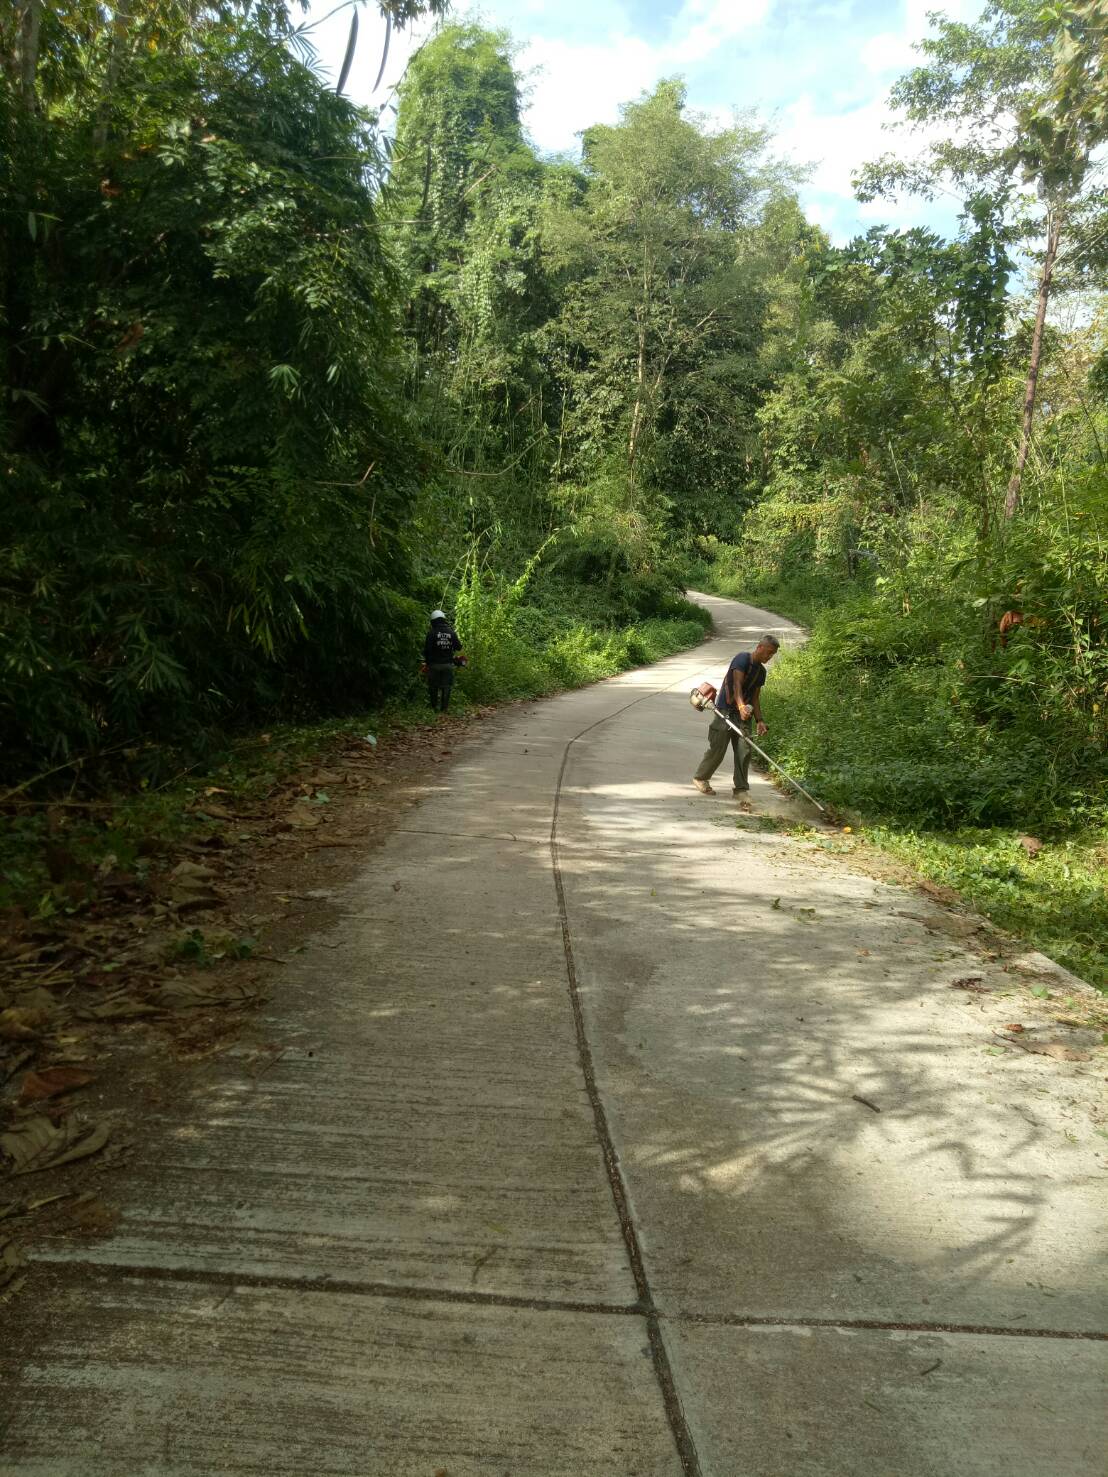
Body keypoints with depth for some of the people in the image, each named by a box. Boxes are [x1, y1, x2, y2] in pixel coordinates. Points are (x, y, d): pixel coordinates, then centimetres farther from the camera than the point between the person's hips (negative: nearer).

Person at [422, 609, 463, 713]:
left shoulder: (431, 633, -9)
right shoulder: (451, 632, 1)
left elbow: (427, 649, -9)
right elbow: (459, 647, 5)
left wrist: (426, 662, 4)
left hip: (434, 664, -2)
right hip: (448, 664, 2)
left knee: (433, 687, 8)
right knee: (446, 687, 7)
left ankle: (434, 707, 10)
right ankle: (444, 708, 7)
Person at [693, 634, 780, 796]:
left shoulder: (761, 671, 12)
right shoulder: (742, 658, -12)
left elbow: (755, 697, 15)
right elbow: (737, 684, -25)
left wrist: (759, 720, 3)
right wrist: (741, 706, -41)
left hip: (743, 715, 7)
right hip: (726, 711, -7)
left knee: (744, 751, -2)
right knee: (717, 749, -1)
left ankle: (741, 788, 4)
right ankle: (700, 778, 19)